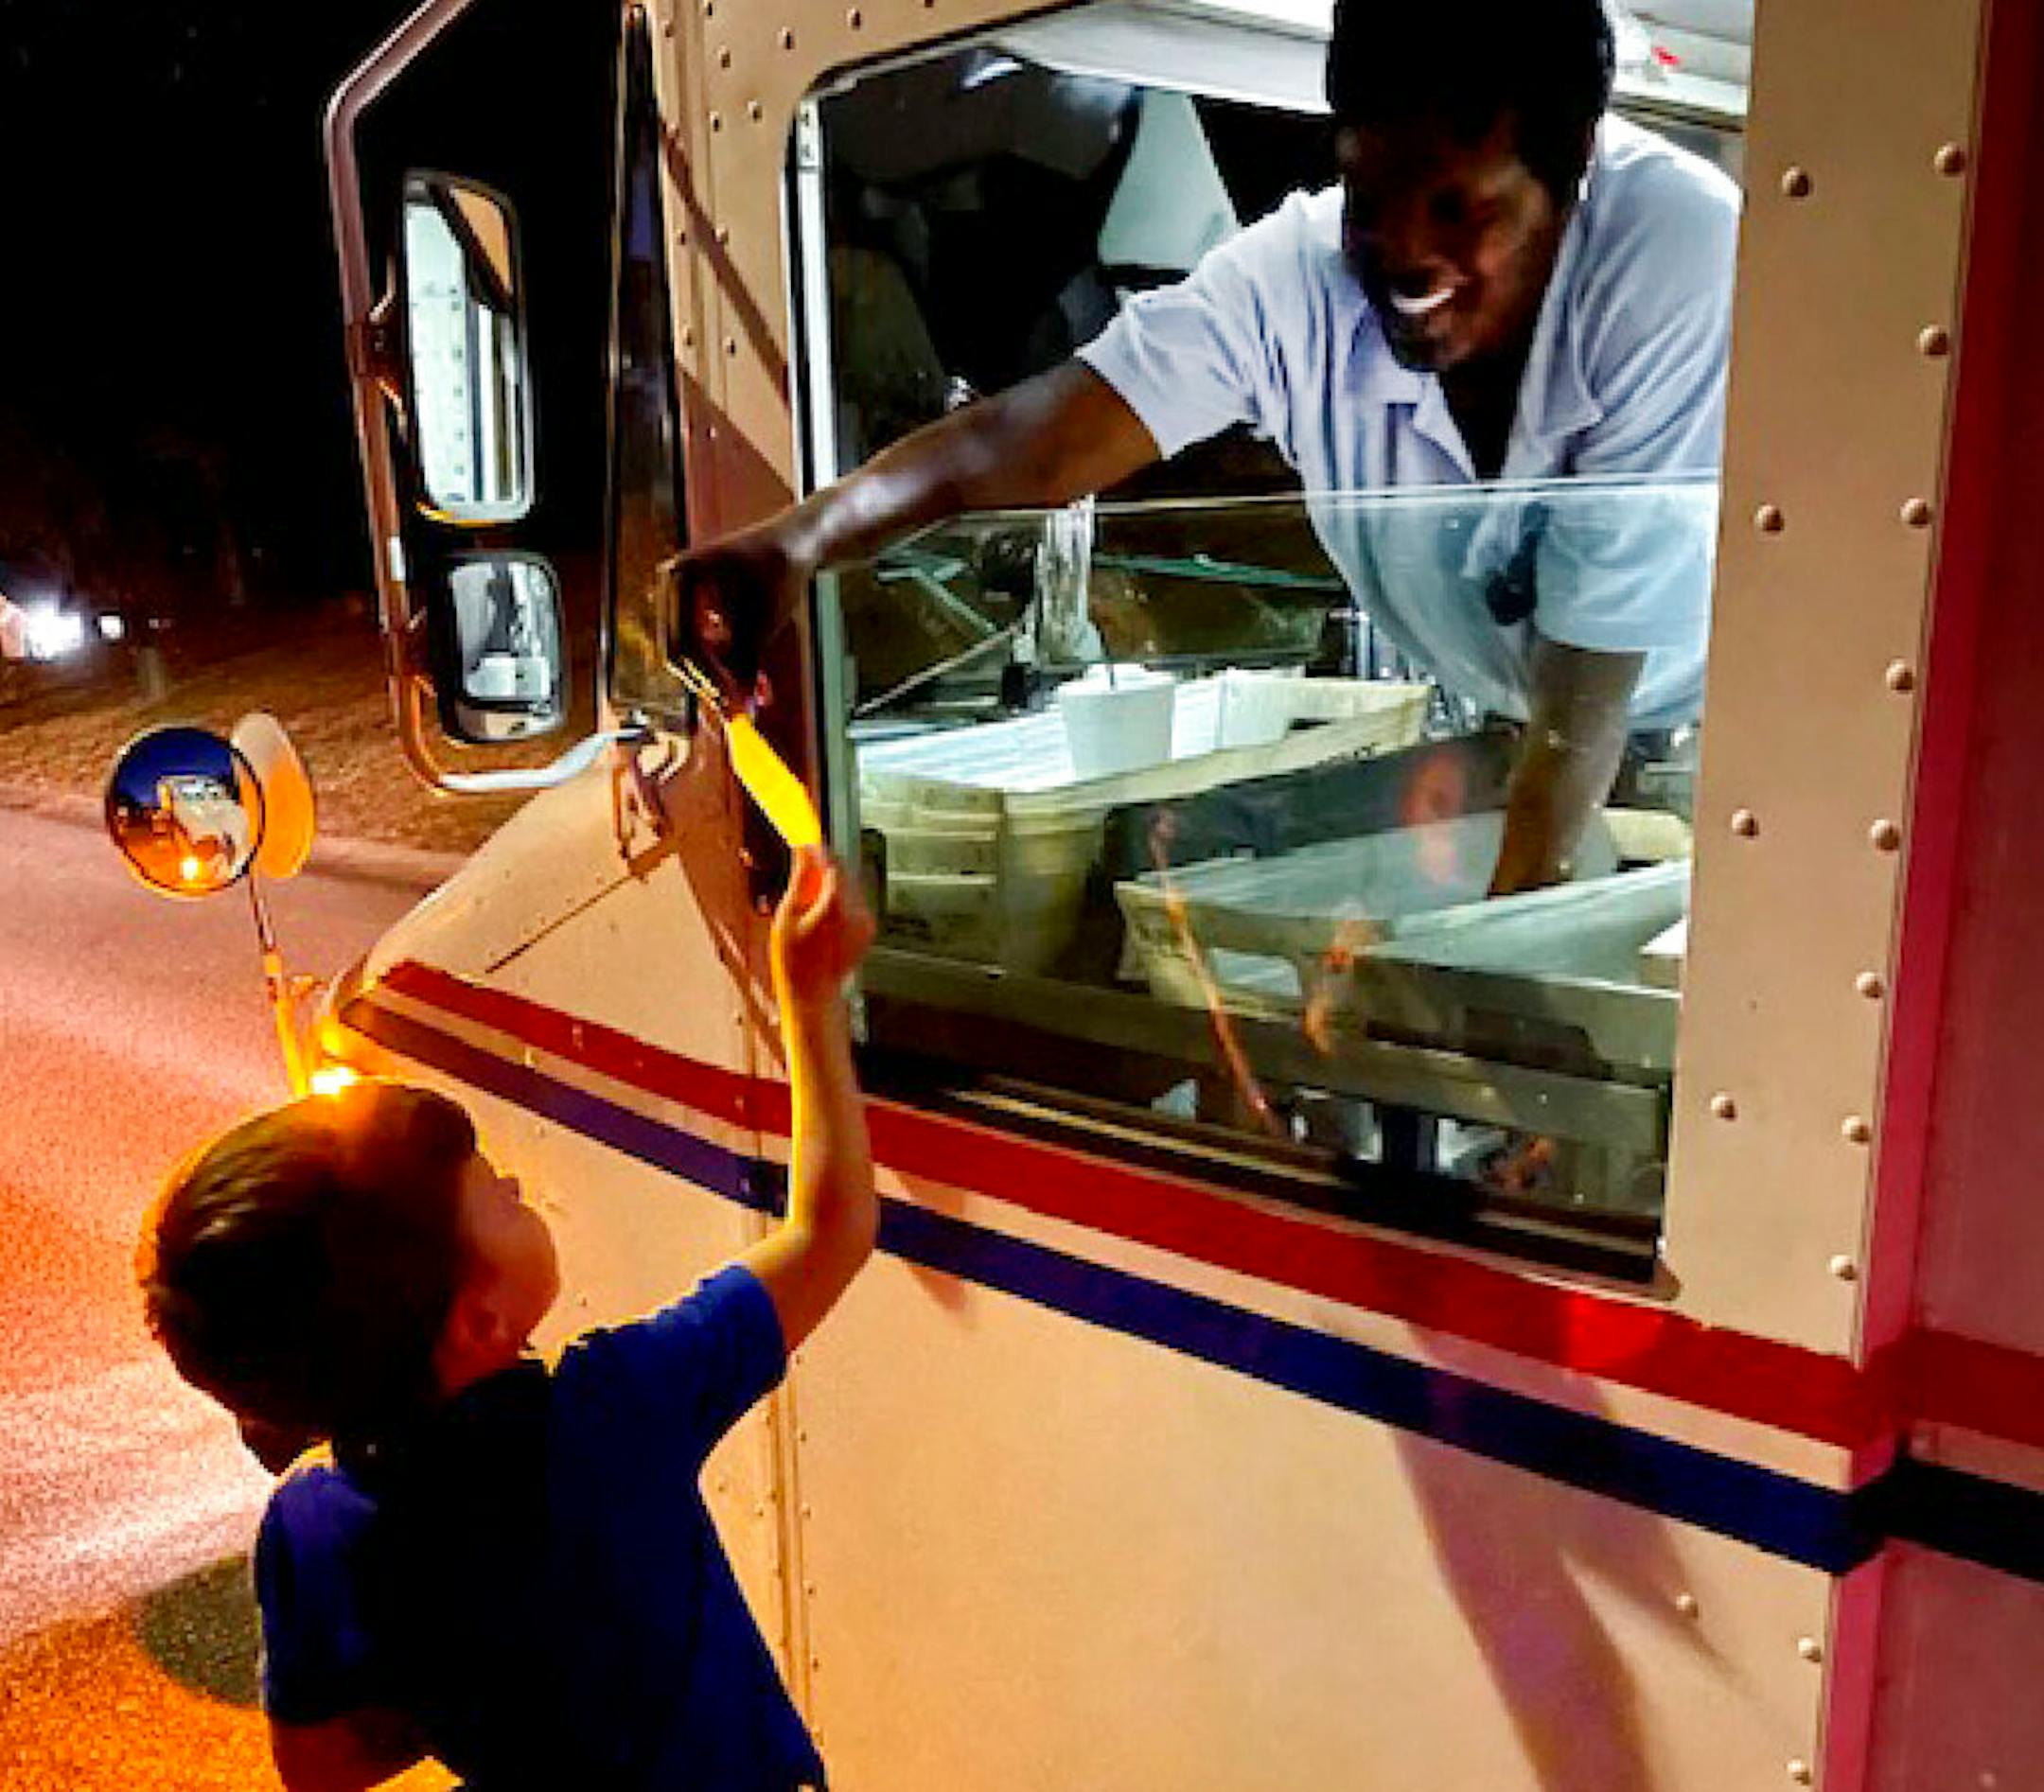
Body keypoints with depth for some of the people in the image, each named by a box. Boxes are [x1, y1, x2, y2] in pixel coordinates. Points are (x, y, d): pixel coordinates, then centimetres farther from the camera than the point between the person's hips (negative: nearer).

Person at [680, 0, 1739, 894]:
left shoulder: (1676, 259, -34)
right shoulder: (1299, 273, -26)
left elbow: (1585, 690, -34)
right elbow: (1035, 435, -38)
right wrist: (805, 536, -55)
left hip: (1689, 726, -2)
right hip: (1476, 718, 3)